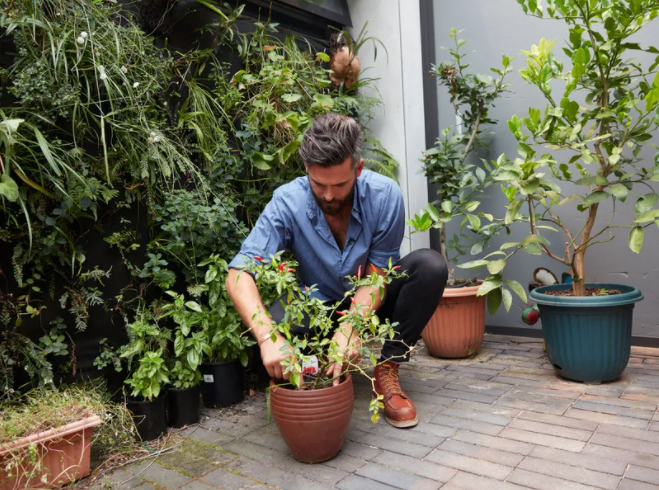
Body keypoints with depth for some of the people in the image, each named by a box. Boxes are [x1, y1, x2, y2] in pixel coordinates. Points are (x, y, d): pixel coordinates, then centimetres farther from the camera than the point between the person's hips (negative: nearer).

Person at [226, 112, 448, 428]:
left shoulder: (384, 195, -22)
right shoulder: (288, 203, -24)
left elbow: (376, 277, -19)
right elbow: (239, 274, -31)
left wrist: (350, 328, -38)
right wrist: (267, 336, -48)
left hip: (371, 304, 1)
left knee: (430, 266, -25)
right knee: (276, 320, -34)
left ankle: (387, 371, -14)